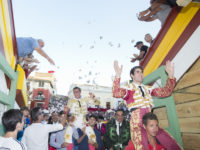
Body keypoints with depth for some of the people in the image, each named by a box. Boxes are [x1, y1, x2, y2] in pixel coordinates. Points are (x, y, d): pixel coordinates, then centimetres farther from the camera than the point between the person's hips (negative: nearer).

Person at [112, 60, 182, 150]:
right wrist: (118, 75, -31)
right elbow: (116, 94, -19)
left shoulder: (147, 88, 17)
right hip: (137, 123, -4)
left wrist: (170, 75, 0)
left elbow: (165, 92, 12)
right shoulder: (128, 89, 1)